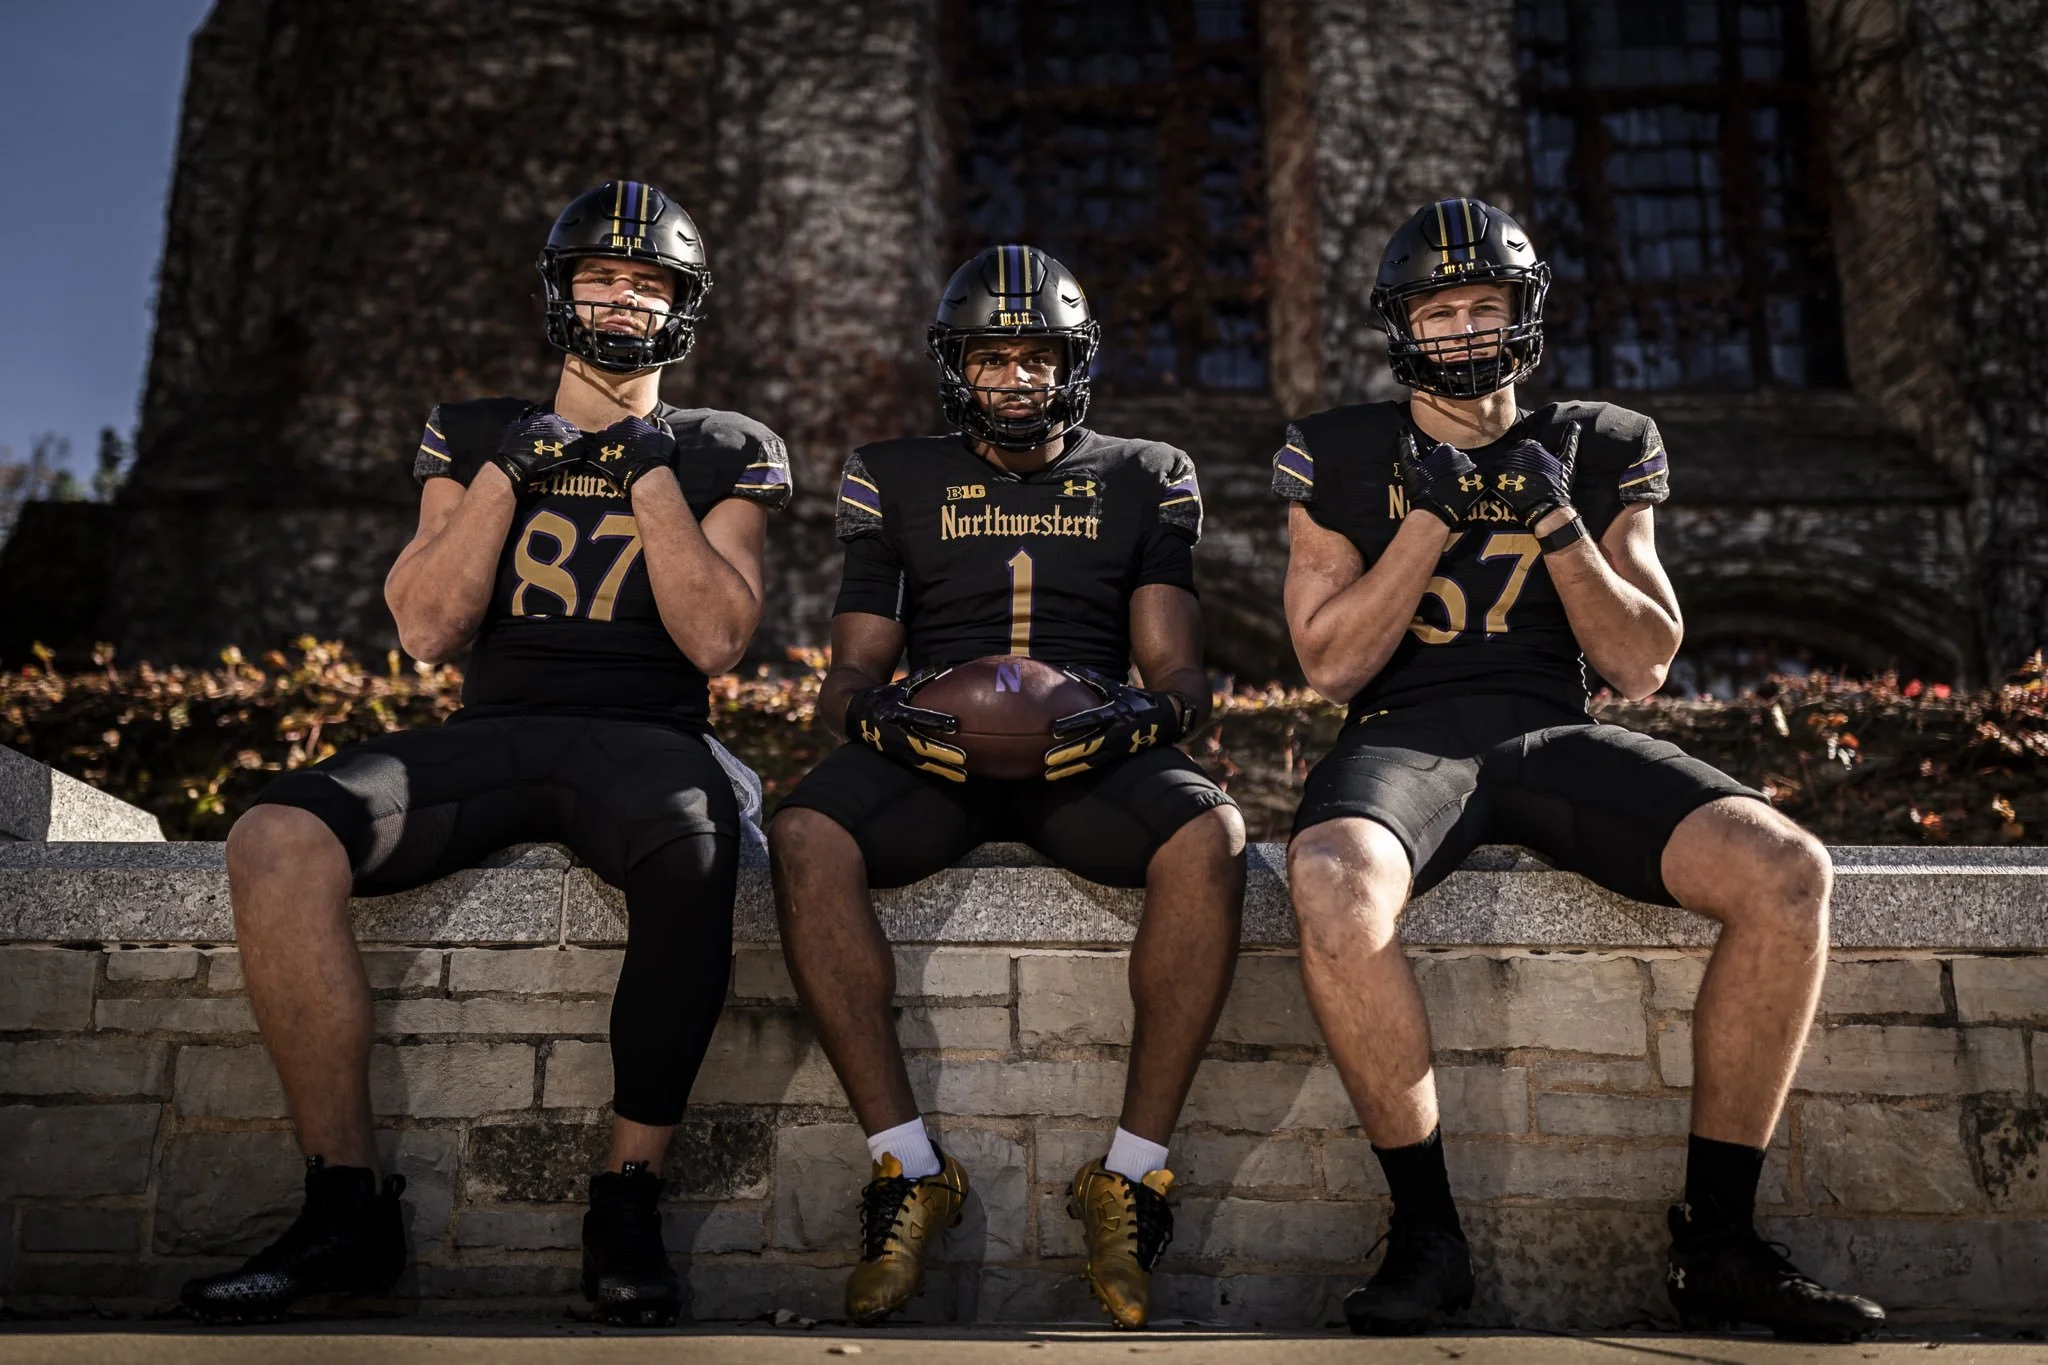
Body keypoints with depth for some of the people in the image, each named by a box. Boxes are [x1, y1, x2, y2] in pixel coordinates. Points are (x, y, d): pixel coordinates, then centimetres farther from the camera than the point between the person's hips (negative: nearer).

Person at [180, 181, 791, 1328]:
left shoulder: (723, 453, 14)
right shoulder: (477, 436, 20)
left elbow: (717, 640, 0)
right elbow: (426, 630, 7)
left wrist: (649, 473, -3)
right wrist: (505, 470, -1)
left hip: (647, 737, -2)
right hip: (491, 732, 3)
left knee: (695, 849, -40)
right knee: (276, 841, -26)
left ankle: (630, 1200, -23)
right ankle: (348, 1205, -15)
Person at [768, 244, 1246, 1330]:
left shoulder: (1144, 479, 17)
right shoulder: (894, 480, 17)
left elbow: (1178, 670, 9)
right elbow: (850, 675, 12)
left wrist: (1147, 711, -16)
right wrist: (878, 712, -13)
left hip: (1092, 745, 0)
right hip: (928, 743, 1)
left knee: (1209, 840, -33)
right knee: (805, 842, -32)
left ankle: (1132, 1171, -23)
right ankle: (909, 1169, -21)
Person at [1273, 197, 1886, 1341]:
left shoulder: (1599, 450, 14)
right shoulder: (1342, 457, 8)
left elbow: (1642, 668, 7)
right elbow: (1331, 664, 0)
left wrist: (1556, 523, -7)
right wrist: (1434, 520, -8)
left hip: (1559, 735, 3)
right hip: (1406, 738, -2)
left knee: (1789, 873, -23)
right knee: (1333, 886, -37)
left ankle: (1717, 1241, -9)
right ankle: (1427, 1233, -18)